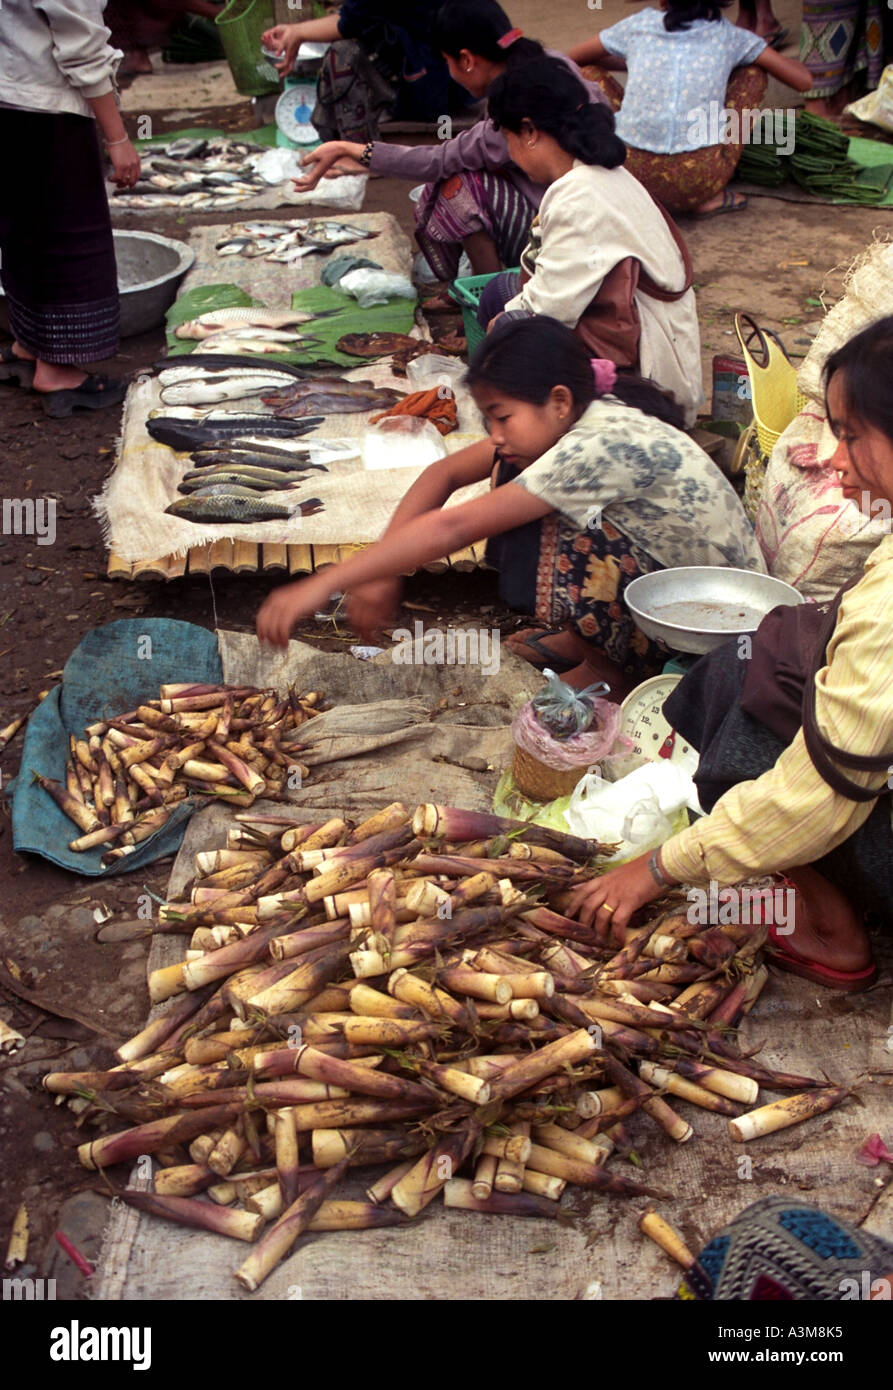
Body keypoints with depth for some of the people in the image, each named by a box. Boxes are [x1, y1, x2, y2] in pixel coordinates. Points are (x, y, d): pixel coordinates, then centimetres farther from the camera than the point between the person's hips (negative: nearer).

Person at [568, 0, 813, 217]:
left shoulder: (640, 25, 14)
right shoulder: (728, 35, 12)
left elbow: (573, 59, 30)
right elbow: (802, 80, 16)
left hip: (632, 172, 1)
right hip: (700, 184, -1)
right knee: (754, 71, 23)